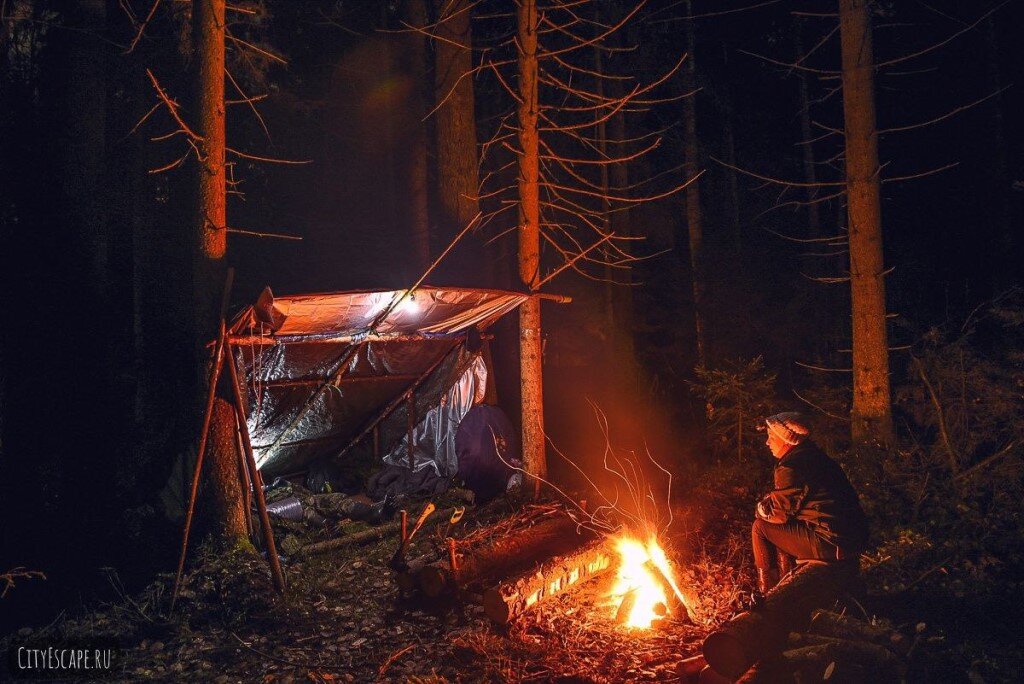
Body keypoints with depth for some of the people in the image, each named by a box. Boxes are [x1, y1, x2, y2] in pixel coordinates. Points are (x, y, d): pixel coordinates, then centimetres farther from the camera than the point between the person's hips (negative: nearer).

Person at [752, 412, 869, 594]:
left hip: (832, 544, -10)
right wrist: (770, 502, 16)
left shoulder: (791, 468, -15)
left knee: (761, 527, -1)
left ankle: (766, 592, 10)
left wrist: (762, 507, 10)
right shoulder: (814, 456, 15)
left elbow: (777, 512, -10)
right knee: (782, 525, 25)